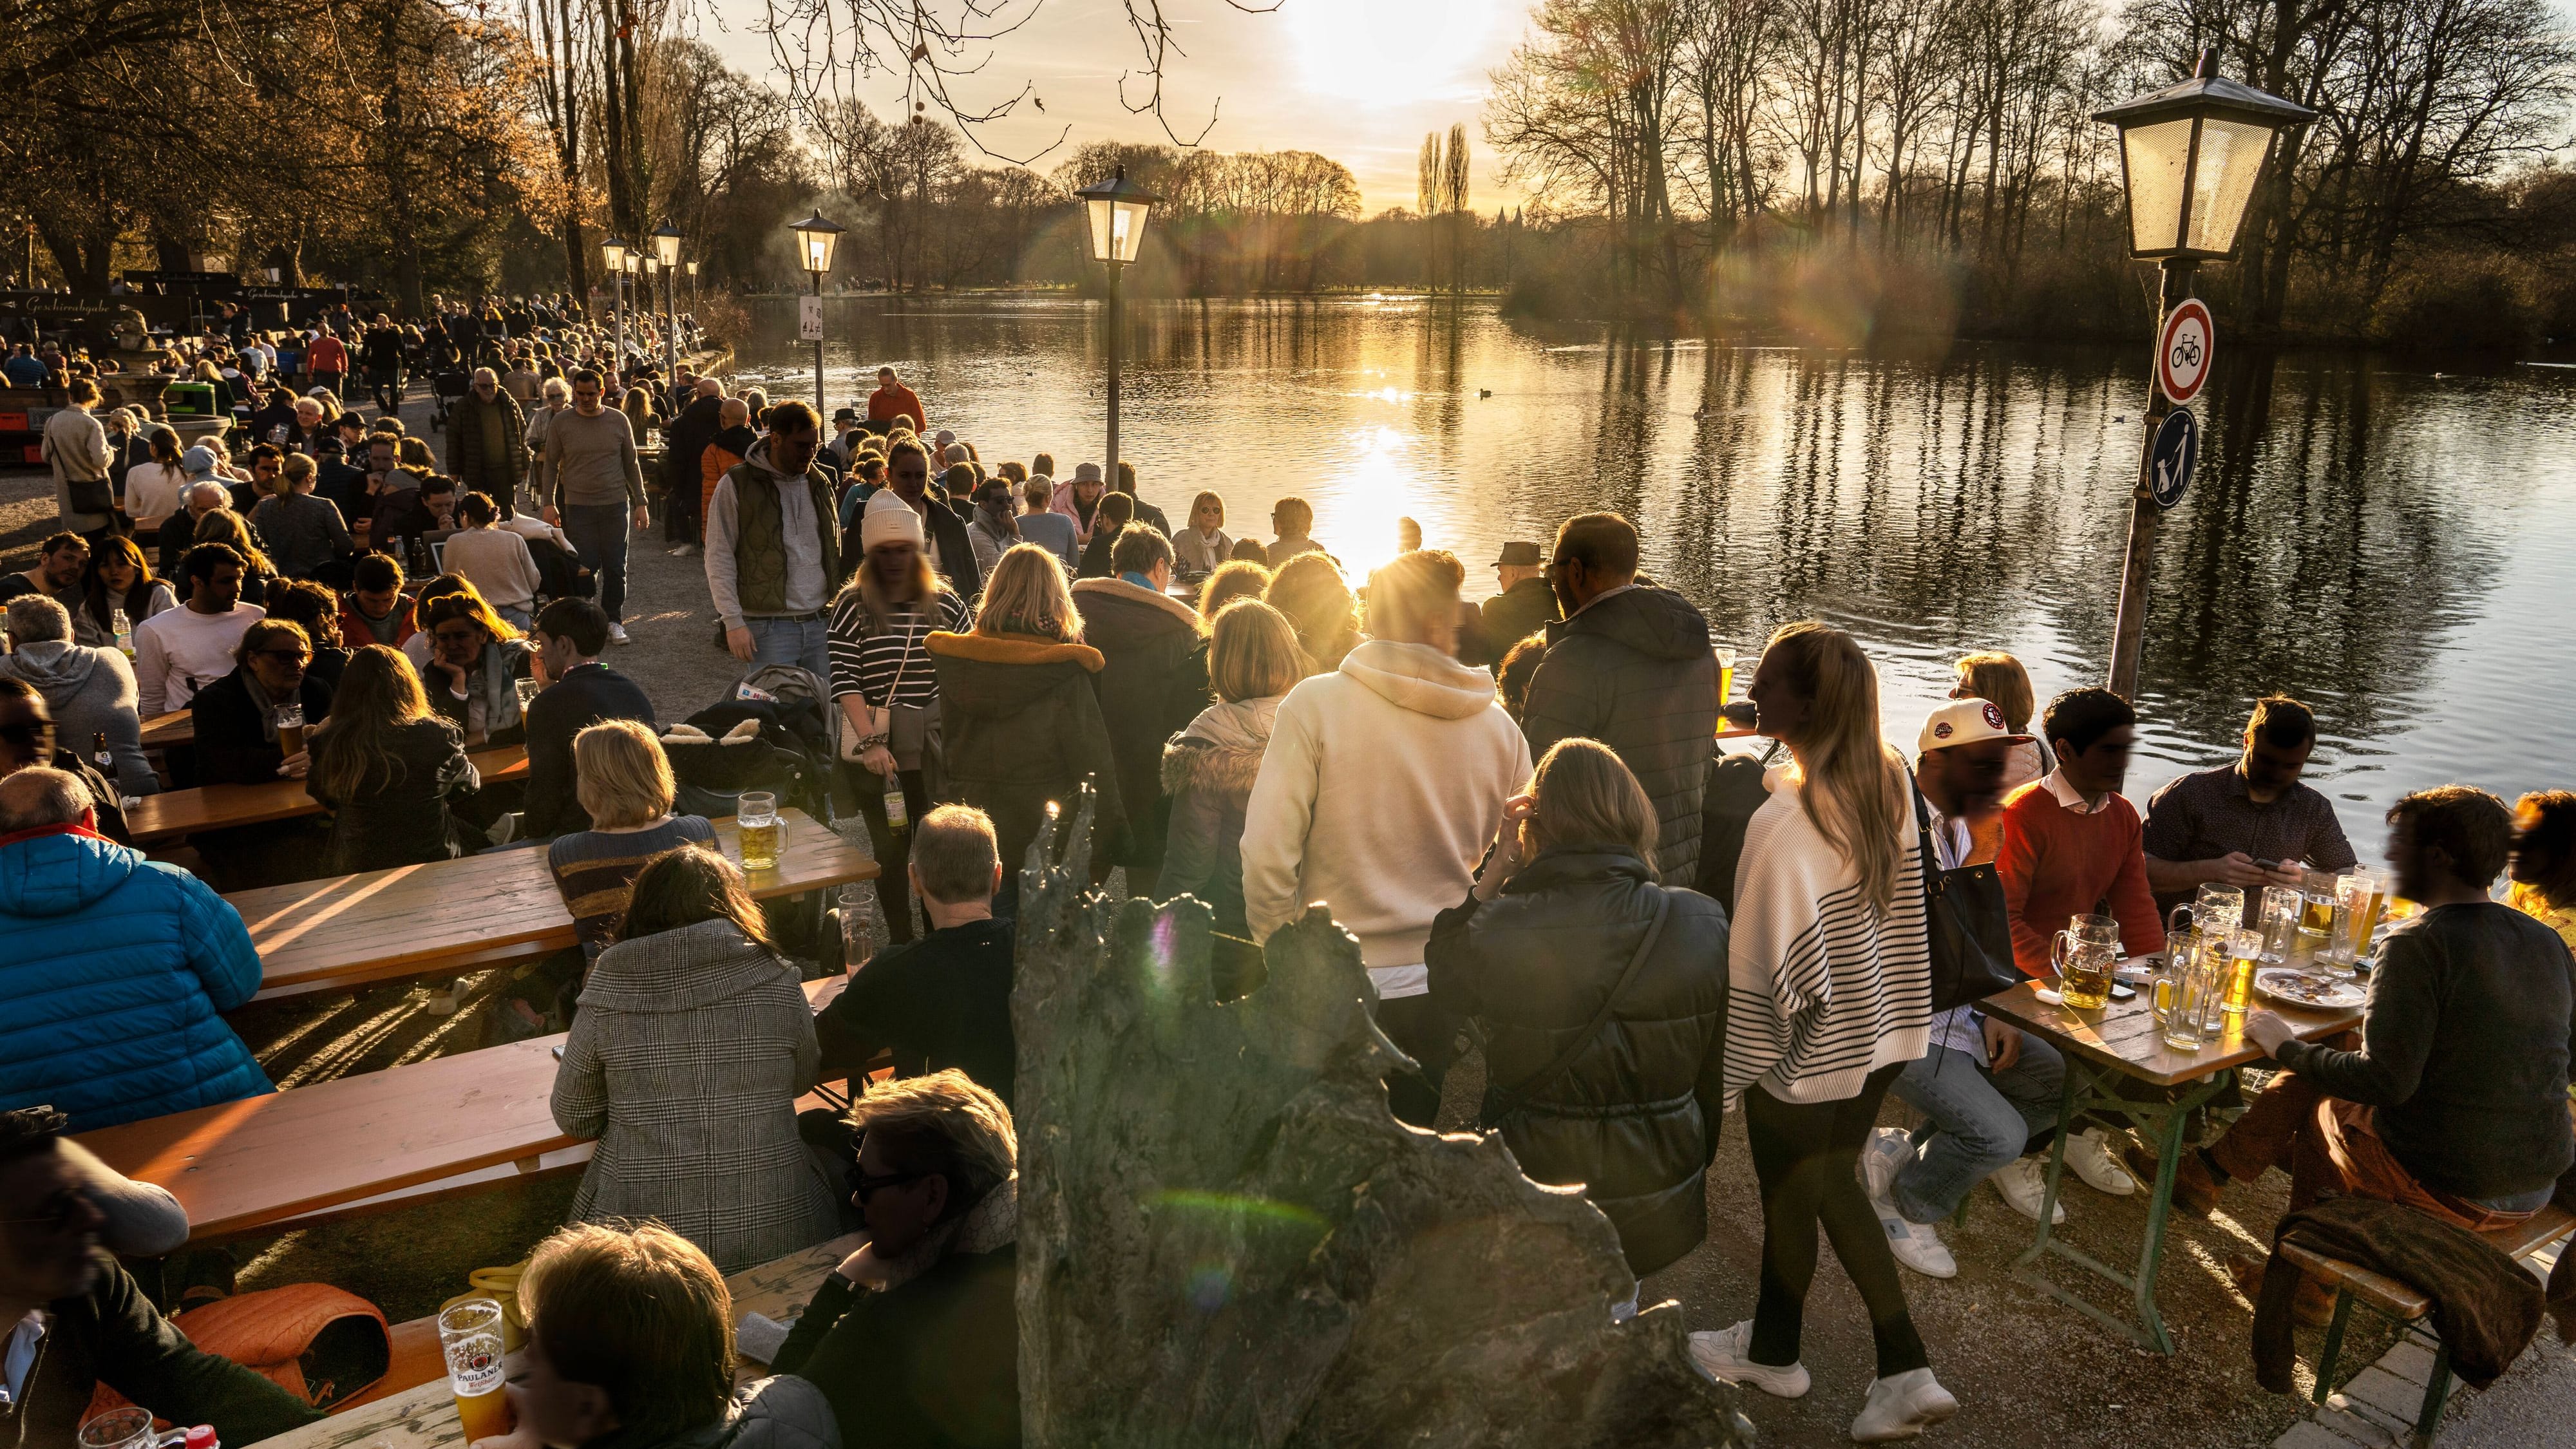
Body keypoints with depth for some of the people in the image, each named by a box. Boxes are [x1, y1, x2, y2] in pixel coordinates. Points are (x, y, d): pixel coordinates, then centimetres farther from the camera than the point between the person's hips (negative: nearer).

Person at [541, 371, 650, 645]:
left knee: (615, 568, 4)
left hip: (616, 505, 1)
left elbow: (631, 465, 9)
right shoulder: (561, 423, 1)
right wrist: (549, 503, -1)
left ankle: (613, 620, 15)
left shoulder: (618, 421, 4)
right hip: (578, 506, -1)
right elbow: (551, 465, 6)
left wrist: (641, 503, 6)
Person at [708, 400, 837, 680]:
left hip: (821, 623, 5)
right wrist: (733, 622, -11)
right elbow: (719, 559, -5)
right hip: (768, 627, -5)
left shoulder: (819, 482, 11)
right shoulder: (737, 484, -4)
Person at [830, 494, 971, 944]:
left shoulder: (945, 603, 3)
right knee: (890, 847, 9)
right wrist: (870, 742, -17)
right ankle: (900, 941, 22)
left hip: (936, 746, 1)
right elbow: (844, 680, -8)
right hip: (874, 745, -1)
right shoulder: (852, 605, -3)